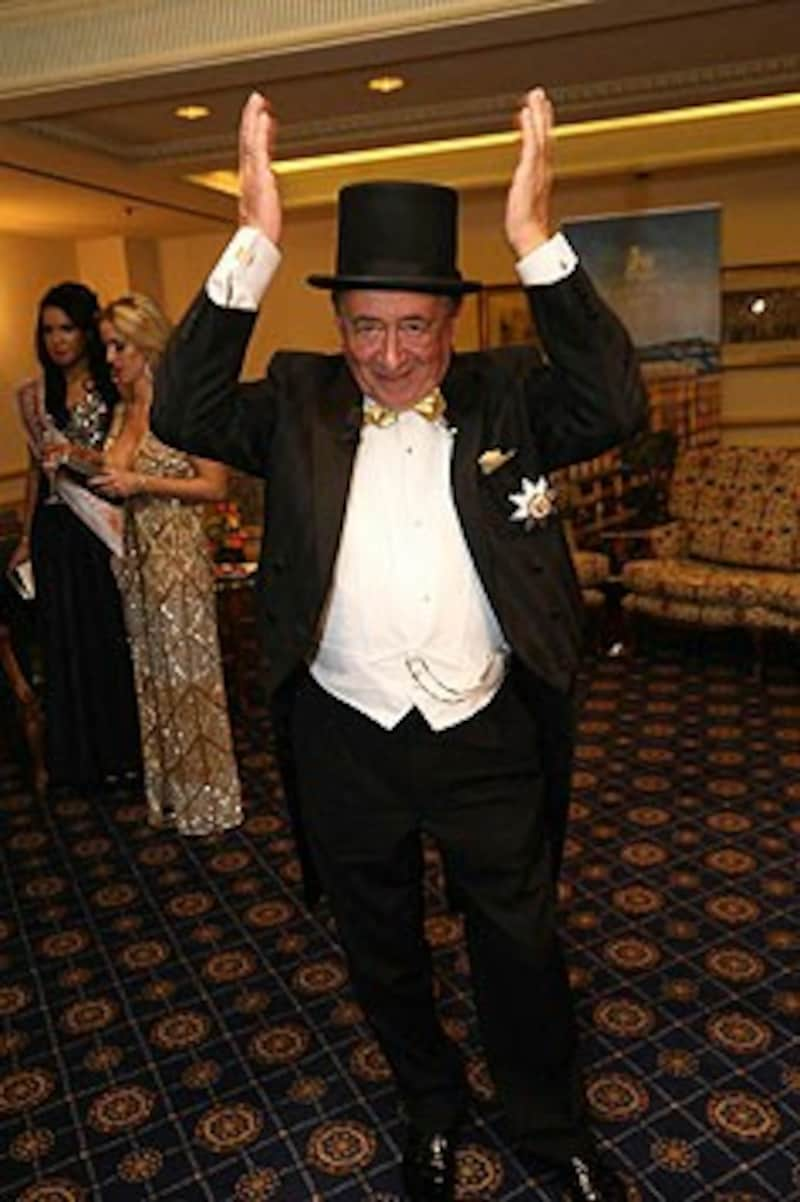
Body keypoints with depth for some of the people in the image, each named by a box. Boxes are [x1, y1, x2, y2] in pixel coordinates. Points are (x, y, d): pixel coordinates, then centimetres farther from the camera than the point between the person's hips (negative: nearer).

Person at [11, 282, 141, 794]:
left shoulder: (116, 389, -2)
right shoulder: (35, 395, 9)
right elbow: (38, 468, 15)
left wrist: (84, 457, -20)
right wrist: (27, 538, 15)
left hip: (108, 528, -3)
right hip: (57, 533, 4)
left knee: (115, 636, 3)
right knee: (68, 641, 10)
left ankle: (125, 752, 21)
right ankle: (81, 758, 26)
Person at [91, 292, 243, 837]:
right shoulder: (123, 409, 11)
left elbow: (215, 485, -14)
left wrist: (140, 482, -19)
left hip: (179, 552, -7)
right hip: (134, 552, 7)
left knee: (186, 667, 2)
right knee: (150, 668, 14)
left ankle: (205, 794, 18)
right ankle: (166, 787, 29)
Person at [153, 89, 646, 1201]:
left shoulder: (503, 396, -4)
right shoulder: (301, 401, -4)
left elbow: (614, 408, -20)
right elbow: (184, 413, -18)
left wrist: (537, 242, -27)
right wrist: (255, 246, -26)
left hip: (485, 735, 0)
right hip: (345, 741, 1)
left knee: (521, 946, 18)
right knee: (381, 947, 22)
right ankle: (432, 1108, 52)